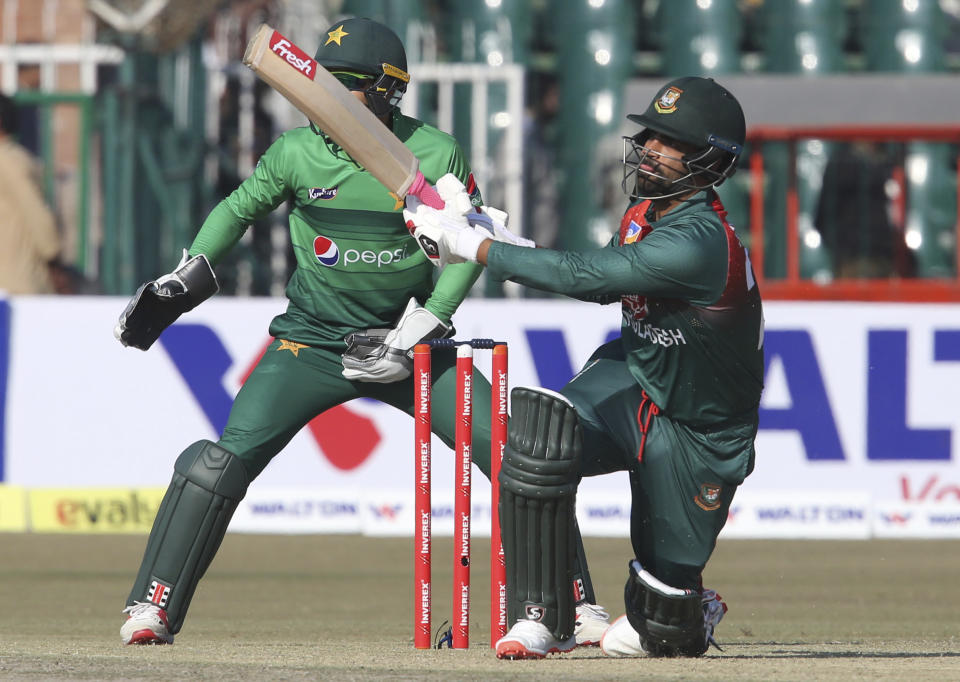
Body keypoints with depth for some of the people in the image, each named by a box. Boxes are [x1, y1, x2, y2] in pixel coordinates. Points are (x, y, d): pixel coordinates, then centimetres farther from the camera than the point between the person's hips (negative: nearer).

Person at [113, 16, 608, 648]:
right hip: (313, 339, 0)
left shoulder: (436, 154, -9)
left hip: (409, 342, 0)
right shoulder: (297, 152, -6)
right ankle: (153, 606, -7)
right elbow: (239, 210, 12)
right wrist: (186, 280, 0)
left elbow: (467, 247, -1)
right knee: (228, 458, -17)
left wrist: (417, 334, -10)